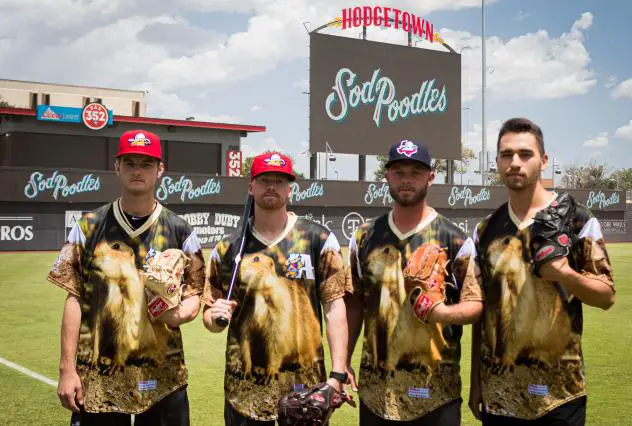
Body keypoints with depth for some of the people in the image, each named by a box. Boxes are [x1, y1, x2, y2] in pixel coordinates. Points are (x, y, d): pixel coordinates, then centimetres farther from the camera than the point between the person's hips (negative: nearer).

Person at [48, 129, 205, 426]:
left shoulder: (180, 232, 2)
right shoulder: (89, 227, 3)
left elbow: (194, 294, 6)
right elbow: (74, 298, 1)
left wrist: (177, 315, -17)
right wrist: (67, 368, -3)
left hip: (162, 377, 0)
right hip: (97, 378, 0)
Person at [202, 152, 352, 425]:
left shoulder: (318, 239, -1)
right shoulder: (228, 248, 5)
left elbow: (334, 308, -4)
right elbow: (211, 318, 11)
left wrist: (338, 374, -10)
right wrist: (215, 318, -12)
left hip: (304, 383, -2)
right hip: (244, 387, 2)